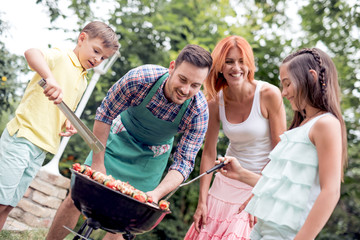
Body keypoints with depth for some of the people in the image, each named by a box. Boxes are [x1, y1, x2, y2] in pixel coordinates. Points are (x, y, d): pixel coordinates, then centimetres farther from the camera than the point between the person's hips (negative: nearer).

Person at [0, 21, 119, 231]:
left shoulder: (83, 82, 18)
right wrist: (50, 78, -43)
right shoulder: (60, 57, -5)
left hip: (42, 149, 7)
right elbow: (31, 53, -27)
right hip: (22, 137, -7)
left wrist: (68, 123, 5)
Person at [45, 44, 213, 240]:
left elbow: (184, 161, -24)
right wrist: (97, 163, -16)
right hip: (120, 138, 0)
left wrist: (156, 194, -39)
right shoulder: (139, 78, -32)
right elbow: (105, 114, -18)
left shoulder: (199, 111, -28)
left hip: (152, 157, 1)